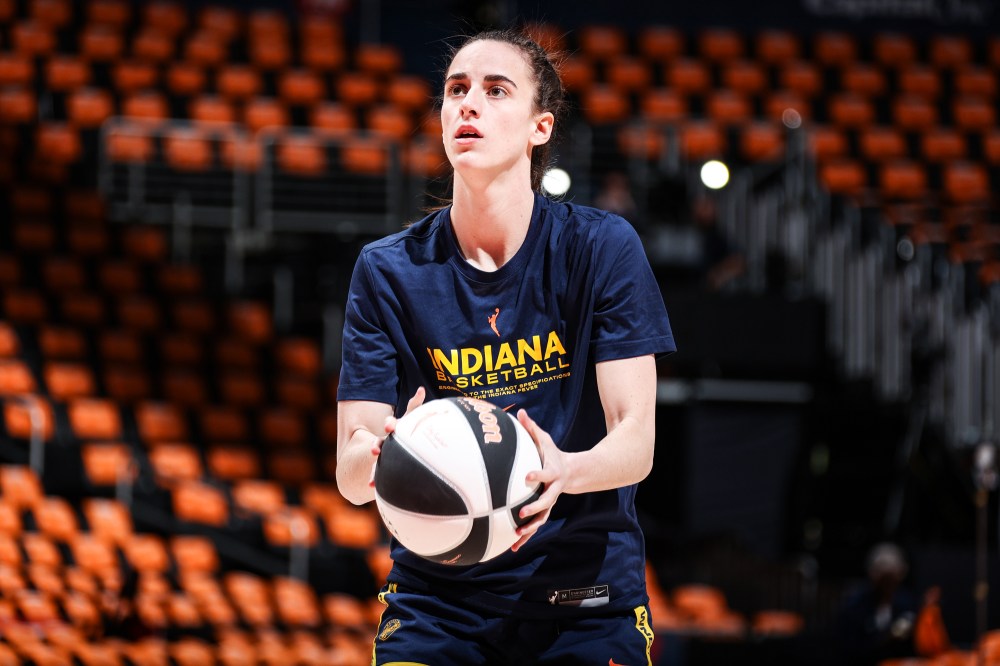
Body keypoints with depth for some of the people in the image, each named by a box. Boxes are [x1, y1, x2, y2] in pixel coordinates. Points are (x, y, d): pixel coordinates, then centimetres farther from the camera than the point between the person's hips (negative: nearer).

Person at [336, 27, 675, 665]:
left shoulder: (603, 246, -4)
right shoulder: (388, 270, -1)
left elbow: (636, 440, -10)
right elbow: (350, 477, -6)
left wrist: (564, 471, -33)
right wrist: (378, 455, -30)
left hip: (587, 596, -1)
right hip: (436, 595, 1)